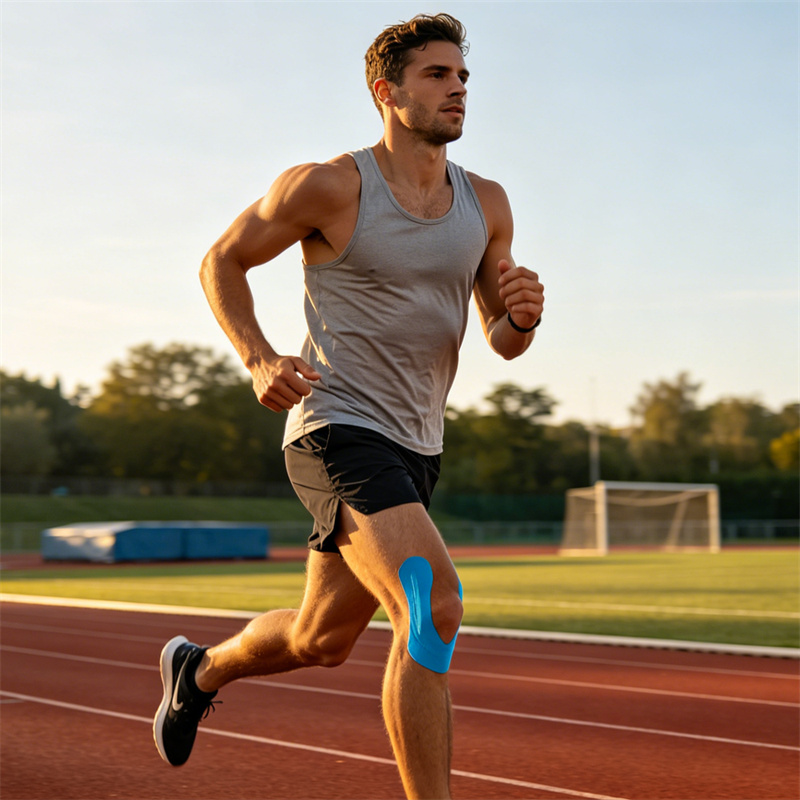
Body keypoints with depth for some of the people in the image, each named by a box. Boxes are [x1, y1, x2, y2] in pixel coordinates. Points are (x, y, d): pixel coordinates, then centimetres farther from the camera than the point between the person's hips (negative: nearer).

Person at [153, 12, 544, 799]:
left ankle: (200, 669, 50)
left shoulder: (485, 204, 5)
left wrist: (522, 316, -14)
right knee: (433, 606, -26)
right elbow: (221, 262, 1)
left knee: (322, 639, 20)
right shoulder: (330, 186, -10)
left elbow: (502, 342, 10)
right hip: (338, 432, -7)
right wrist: (259, 359, -15)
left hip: (414, 446, 7)